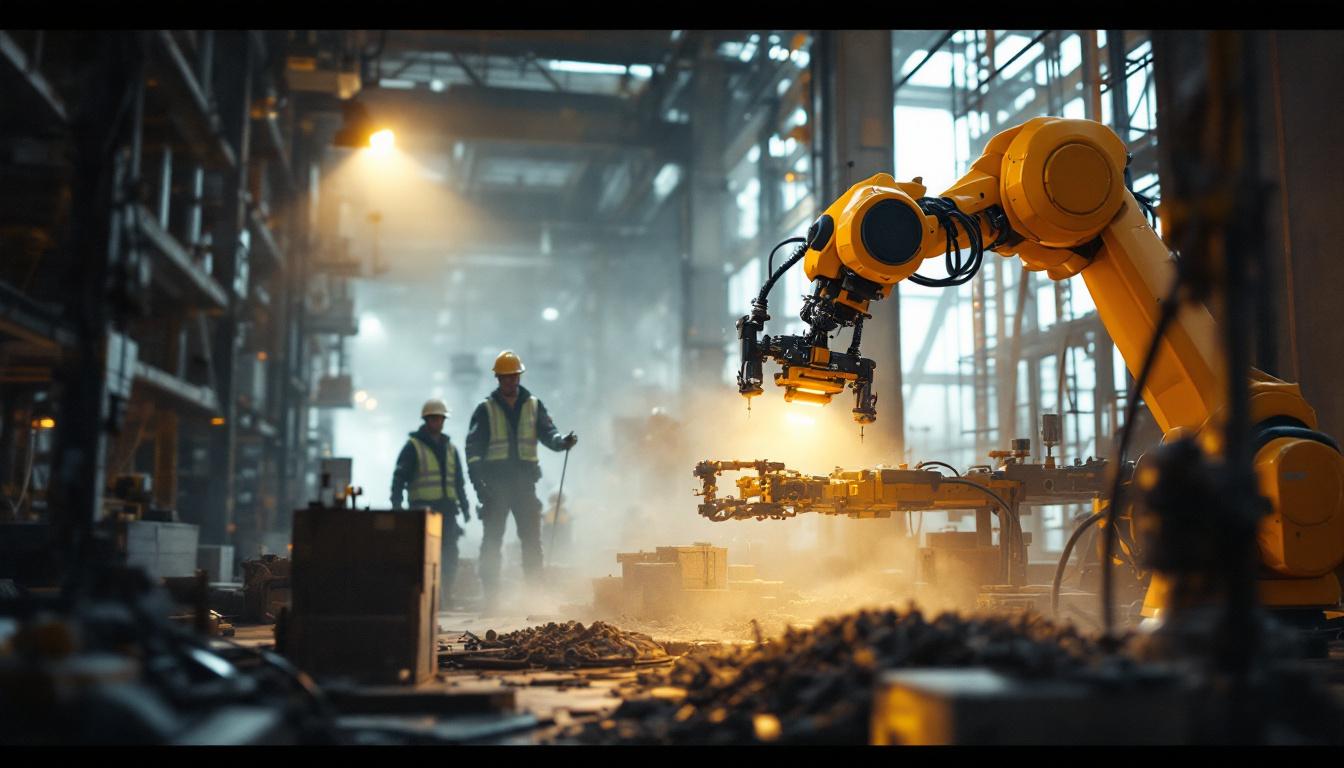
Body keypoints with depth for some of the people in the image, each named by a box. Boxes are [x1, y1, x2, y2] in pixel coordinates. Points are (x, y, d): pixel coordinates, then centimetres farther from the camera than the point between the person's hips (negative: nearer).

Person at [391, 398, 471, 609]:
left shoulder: (450, 449, 20)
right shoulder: (413, 446, 3)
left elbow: (459, 482, 25)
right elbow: (399, 478, -2)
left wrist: (465, 507, 18)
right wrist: (396, 506, -12)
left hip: (447, 509, 5)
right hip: (422, 508, -5)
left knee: (450, 556, 0)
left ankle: (445, 598, 10)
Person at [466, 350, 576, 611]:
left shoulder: (533, 406, 11)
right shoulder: (486, 409, 4)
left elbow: (547, 432, 0)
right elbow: (473, 447, -1)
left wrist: (561, 441, -24)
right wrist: (478, 482, -12)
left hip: (525, 480, 2)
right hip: (495, 481, -2)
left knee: (532, 538, 1)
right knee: (492, 539, -1)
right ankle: (490, 595, 4)